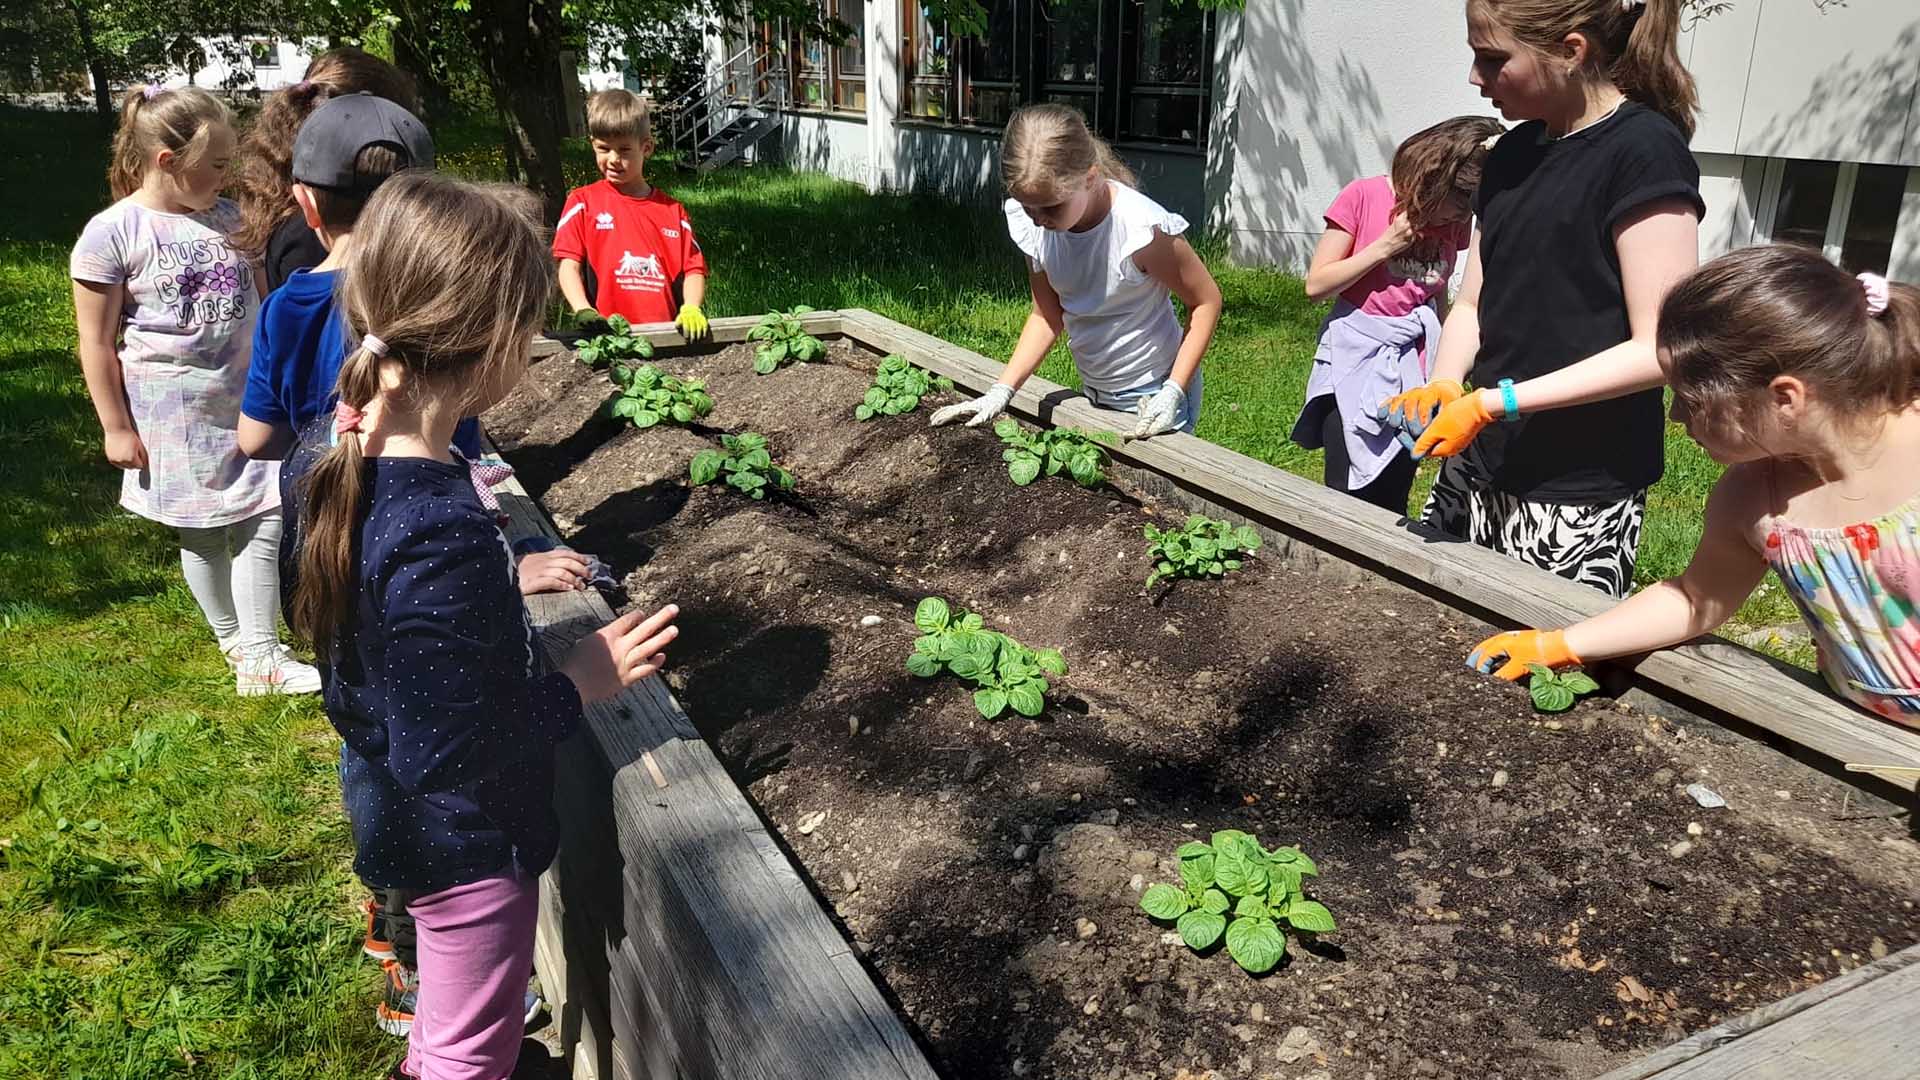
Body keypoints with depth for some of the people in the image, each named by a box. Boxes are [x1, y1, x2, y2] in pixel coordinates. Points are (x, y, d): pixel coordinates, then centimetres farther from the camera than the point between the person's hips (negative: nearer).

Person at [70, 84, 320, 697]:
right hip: (175, 414, -4)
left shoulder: (228, 218, 4)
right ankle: (232, 637, 29)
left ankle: (259, 657, 6)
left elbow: (261, 304, 15)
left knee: (264, 518, -1)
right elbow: (96, 341, -8)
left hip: (248, 401, 4)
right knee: (202, 531, 10)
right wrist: (116, 427, -7)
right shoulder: (113, 233, -11)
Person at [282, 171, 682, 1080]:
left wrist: (504, 575, 6)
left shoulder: (335, 452, -10)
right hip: (464, 838, -9)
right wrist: (581, 685, -19)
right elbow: (450, 756, -30)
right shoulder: (443, 534, -37)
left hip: (386, 799, 9)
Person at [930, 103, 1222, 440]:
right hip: (1094, 393, 5)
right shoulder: (1031, 224, -13)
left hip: (1152, 398, -5)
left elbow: (1207, 301, -16)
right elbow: (1047, 317, -1)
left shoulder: (1142, 229, -29)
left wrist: (1174, 392, -21)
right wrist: (1002, 391, -11)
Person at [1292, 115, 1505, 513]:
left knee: (1390, 505, 6)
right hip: (1355, 363, -4)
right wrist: (1385, 246, -14)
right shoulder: (1364, 196, -7)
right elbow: (1316, 285, -8)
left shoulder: (1456, 220, 6)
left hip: (1414, 371, 4)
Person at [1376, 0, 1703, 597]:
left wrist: (1497, 401, -20)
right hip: (1477, 473, 7)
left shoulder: (1643, 150, -12)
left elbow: (1659, 349, -16)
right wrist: (1442, 386, -6)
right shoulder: (1513, 153, 9)